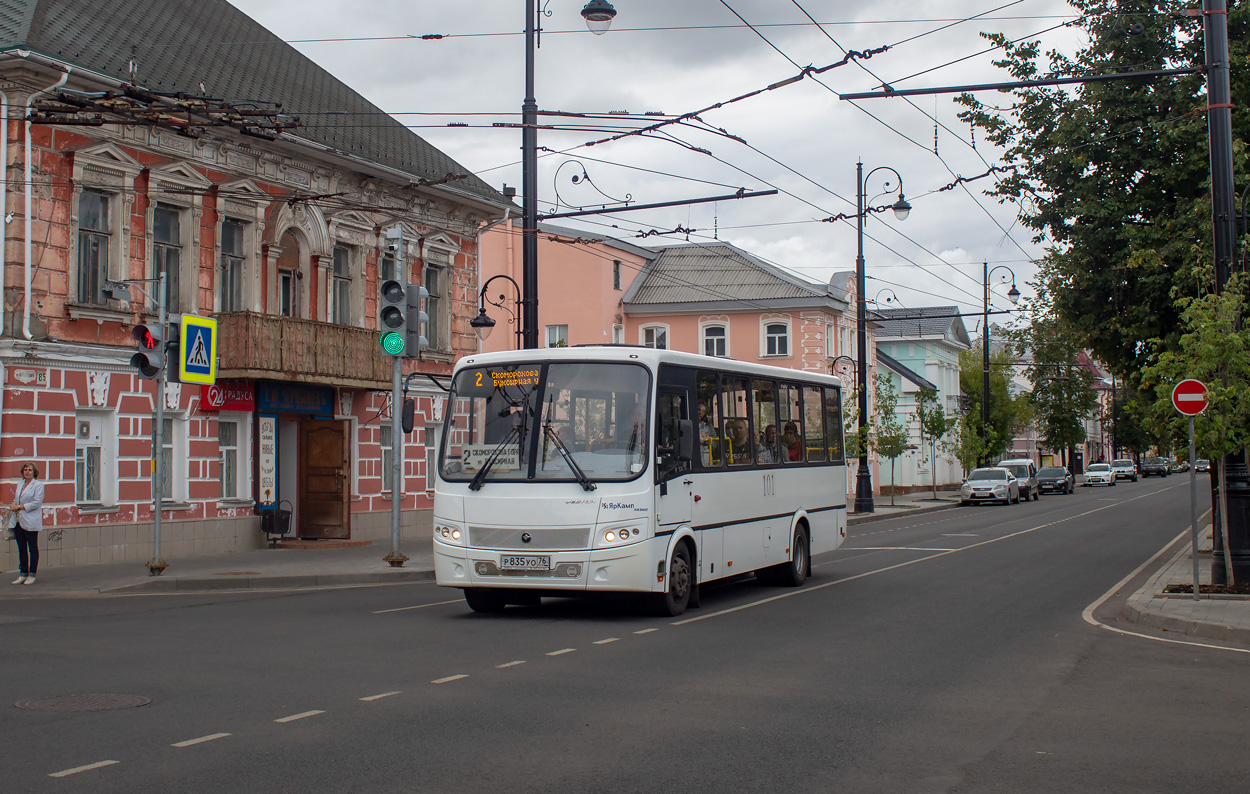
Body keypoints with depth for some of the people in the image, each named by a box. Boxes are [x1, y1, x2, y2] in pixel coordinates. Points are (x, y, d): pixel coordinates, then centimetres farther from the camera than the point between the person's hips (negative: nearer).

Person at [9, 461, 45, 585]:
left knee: (32, 547, -1)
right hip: (18, 521, 7)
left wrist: (19, 507, -13)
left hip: (30, 522, -7)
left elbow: (36, 502, -13)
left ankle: (32, 575, 3)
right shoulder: (20, 484, 17)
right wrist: (13, 506, 1)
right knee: (21, 548, 7)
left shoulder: (38, 485, -4)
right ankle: (22, 574, 12)